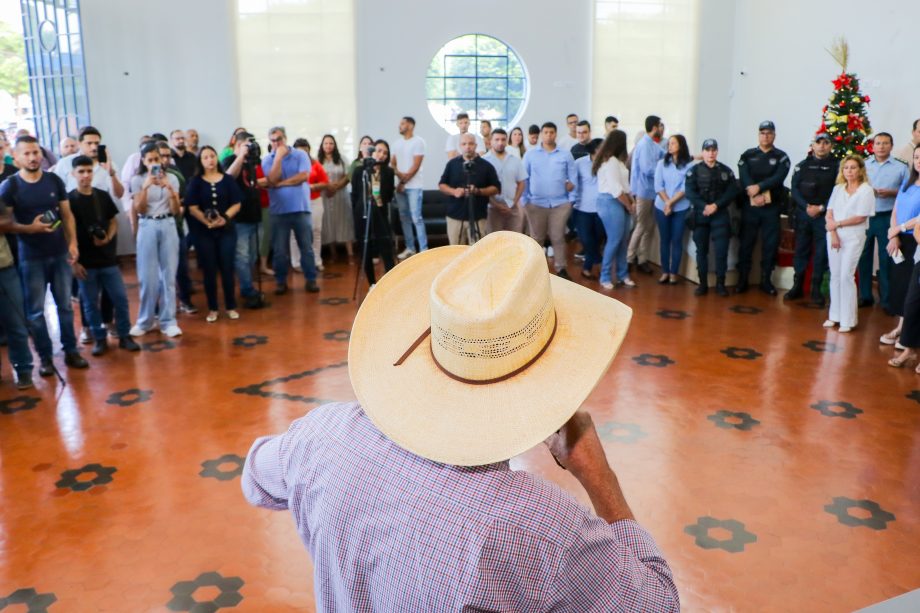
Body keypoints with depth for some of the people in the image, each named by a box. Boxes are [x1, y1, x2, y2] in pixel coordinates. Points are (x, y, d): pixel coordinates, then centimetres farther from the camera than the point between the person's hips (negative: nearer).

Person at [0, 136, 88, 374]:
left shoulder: (54, 180, 2)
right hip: (30, 257, -2)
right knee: (36, 310, 4)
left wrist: (73, 242, -4)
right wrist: (30, 228, -23)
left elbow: (67, 214, 6)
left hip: (60, 253, 3)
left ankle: (71, 351, 20)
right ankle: (45, 356, 14)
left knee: (65, 305, 10)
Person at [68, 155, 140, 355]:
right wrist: (73, 261, -9)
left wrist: (108, 238, -9)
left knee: (120, 298, 4)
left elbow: (113, 221, 13)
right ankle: (100, 339, 18)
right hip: (85, 262, -2)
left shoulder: (103, 196, 4)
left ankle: (125, 336, 16)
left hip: (108, 258, 3)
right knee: (90, 303, 6)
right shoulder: (69, 200, -5)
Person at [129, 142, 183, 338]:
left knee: (169, 275, 2)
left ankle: (168, 321, 7)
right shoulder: (137, 180, 2)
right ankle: (145, 321, 15)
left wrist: (169, 188, -13)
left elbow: (177, 211, 2)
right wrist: (146, 187, -17)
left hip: (168, 226, 1)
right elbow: (138, 210, -5)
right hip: (147, 227, -1)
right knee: (148, 276, 2)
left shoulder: (171, 178, 6)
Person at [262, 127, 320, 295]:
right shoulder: (267, 160, 4)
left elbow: (304, 176, -11)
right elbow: (272, 180, -11)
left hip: (300, 208, -1)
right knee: (280, 249, 5)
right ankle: (281, 281, 16)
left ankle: (311, 279, 12)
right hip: (279, 210, 1)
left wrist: (281, 183, -9)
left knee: (306, 246, 4)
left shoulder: (300, 155, 2)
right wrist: (278, 157, -14)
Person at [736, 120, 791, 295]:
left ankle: (766, 280, 13)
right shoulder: (747, 155, 7)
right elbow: (744, 178, -8)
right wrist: (754, 194, -22)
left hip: (772, 207, 0)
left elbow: (778, 178, -11)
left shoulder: (781, 157, 6)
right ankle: (742, 280, 9)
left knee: (770, 244, 3)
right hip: (750, 205, 0)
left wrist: (759, 187, -24)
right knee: (746, 243, 2)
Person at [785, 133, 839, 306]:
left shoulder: (836, 167, 1)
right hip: (803, 214, 2)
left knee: (821, 252, 0)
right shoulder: (802, 165, 7)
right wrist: (806, 206, -11)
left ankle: (816, 289, 8)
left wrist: (821, 208, -13)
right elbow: (795, 189, 2)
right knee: (801, 249, 7)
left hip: (825, 216, -2)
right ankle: (797, 286, 16)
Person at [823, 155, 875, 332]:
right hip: (834, 236, 5)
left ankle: (847, 320, -2)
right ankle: (834, 316, 14)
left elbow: (860, 218, -10)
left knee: (846, 276, -8)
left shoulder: (866, 190, -3)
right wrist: (833, 233, -8)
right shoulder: (838, 188, 11)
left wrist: (837, 224, -8)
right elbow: (829, 213, 5)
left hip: (853, 237, -5)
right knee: (835, 276, 6)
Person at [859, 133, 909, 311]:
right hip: (864, 216, 2)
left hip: (887, 218, -2)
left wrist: (892, 193, -13)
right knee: (864, 257, 6)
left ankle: (886, 299, 9)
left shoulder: (901, 168, 4)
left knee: (886, 259, 0)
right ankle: (865, 296, 17)